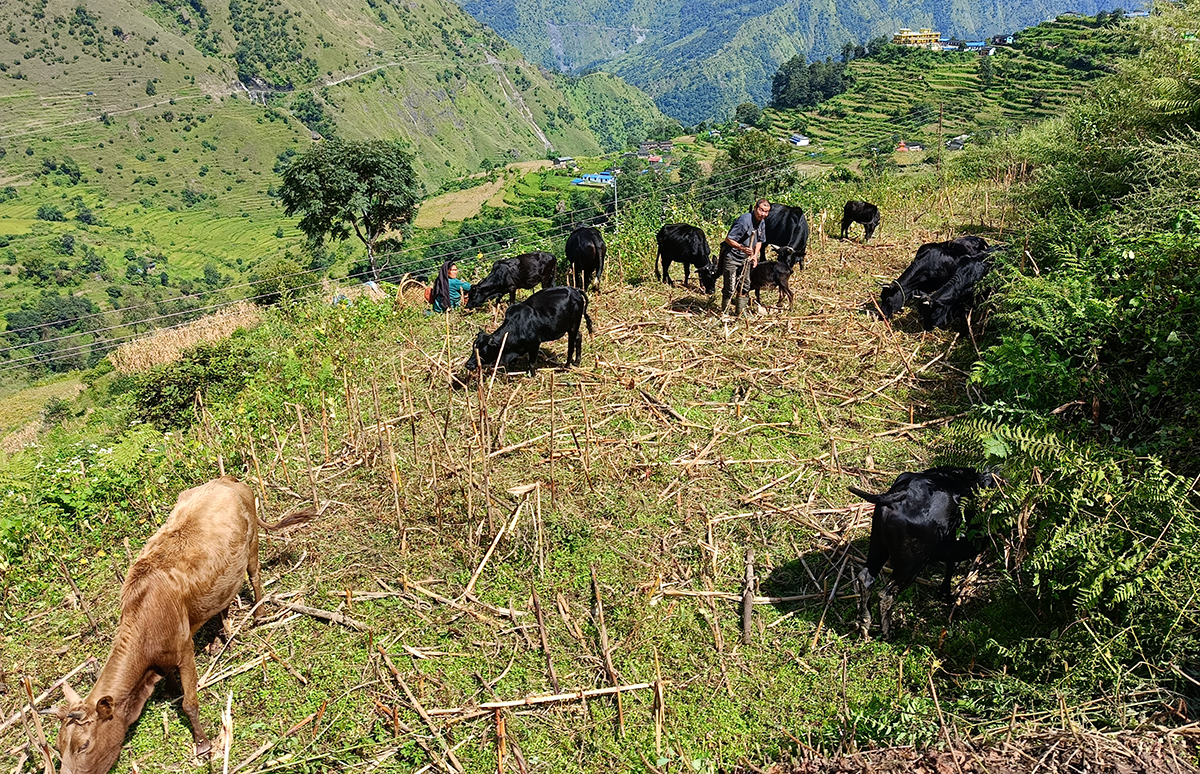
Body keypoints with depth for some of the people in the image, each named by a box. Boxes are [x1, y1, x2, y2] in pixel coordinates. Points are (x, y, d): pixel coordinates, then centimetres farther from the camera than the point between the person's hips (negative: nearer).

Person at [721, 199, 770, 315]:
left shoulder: (762, 222, 2)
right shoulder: (745, 220, -24)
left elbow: (759, 241, 15)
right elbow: (729, 239, -23)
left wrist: (755, 255, -1)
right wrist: (742, 248, -35)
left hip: (745, 258, 8)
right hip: (731, 256, -8)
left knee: (745, 286, 12)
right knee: (730, 287, -5)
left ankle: (739, 312, 25)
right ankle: (724, 312, 10)